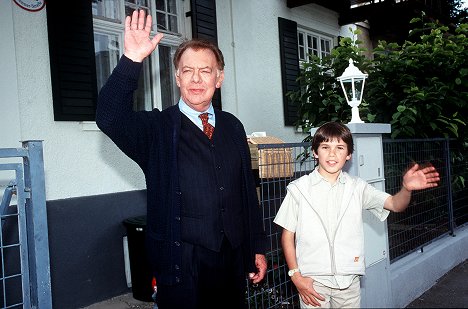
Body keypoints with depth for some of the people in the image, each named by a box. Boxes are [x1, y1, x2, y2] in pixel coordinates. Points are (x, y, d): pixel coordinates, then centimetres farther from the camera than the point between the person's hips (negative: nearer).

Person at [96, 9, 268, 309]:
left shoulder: (232, 126, 6)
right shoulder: (157, 128, -5)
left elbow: (248, 189, 8)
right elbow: (109, 117, -23)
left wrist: (258, 248, 9)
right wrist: (131, 60, -33)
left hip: (234, 259, 4)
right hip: (182, 265, -4)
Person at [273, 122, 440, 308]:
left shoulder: (356, 187, 2)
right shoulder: (298, 189, -5)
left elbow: (395, 204, -8)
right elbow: (287, 236, -2)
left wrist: (406, 188, -30)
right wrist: (296, 276, -7)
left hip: (349, 280, 2)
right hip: (313, 280, -2)